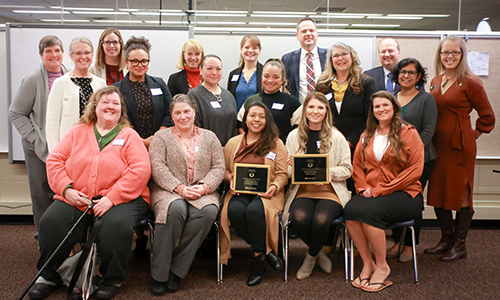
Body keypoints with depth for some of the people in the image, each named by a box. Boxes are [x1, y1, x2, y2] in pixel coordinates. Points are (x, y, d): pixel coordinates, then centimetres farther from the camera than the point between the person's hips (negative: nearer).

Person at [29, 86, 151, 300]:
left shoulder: (129, 136, 6)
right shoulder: (77, 132, 15)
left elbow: (141, 170, -8)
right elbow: (54, 160, 10)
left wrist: (111, 198, -17)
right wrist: (66, 189, -8)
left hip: (121, 199, -3)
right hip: (75, 199, 3)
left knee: (117, 226, -32)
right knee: (51, 222, -20)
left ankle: (112, 281, -5)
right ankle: (49, 277, 7)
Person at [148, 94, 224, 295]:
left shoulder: (209, 137, 17)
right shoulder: (161, 137, 10)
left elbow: (219, 167, 8)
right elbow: (158, 168, -3)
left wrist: (204, 186, -11)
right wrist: (179, 188, -16)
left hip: (203, 193, 2)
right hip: (169, 190, -2)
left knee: (207, 212, -33)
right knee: (176, 209, -37)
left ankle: (176, 272, -21)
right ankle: (158, 275, -23)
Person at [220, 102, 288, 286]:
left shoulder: (276, 144, 11)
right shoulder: (233, 143, 17)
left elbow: (282, 174, 6)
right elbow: (224, 170, 20)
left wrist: (275, 186, -15)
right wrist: (231, 179, -3)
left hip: (266, 193, -2)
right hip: (240, 192, 2)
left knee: (254, 210, -36)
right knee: (234, 210, -33)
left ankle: (258, 258, -16)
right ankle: (266, 251, -15)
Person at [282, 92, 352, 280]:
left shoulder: (336, 137, 6)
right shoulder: (294, 136, 10)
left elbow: (347, 169, 4)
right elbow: (287, 171, 11)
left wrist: (327, 172, -14)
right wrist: (293, 167, -13)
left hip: (330, 192, -1)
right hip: (302, 191, 2)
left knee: (321, 219, -31)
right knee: (299, 218, -30)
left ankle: (310, 257, 3)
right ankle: (319, 254, 3)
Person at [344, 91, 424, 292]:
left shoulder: (408, 133, 2)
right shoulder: (367, 137, 18)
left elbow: (415, 170, -7)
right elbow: (357, 166, 16)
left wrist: (381, 189, -12)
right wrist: (364, 188, -5)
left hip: (404, 194, -4)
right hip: (371, 194, 4)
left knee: (368, 211, -32)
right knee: (350, 209, -28)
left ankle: (382, 266, -13)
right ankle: (367, 264, -14)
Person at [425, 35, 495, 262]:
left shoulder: (470, 82, -8)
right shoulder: (436, 81, 10)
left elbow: (487, 117, -2)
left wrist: (471, 136, -2)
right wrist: (430, 140, 12)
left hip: (459, 146, -6)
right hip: (437, 145, 7)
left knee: (460, 193, 2)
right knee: (438, 192, 11)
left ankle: (459, 245, 15)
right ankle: (446, 239, 26)